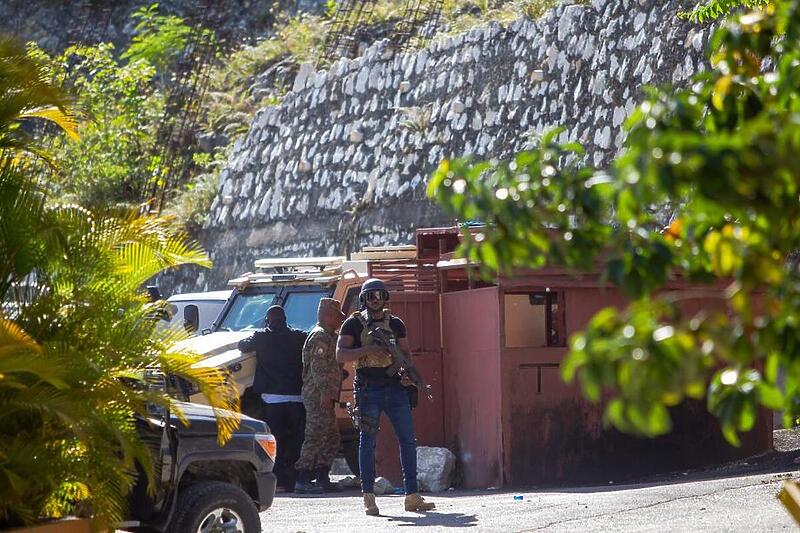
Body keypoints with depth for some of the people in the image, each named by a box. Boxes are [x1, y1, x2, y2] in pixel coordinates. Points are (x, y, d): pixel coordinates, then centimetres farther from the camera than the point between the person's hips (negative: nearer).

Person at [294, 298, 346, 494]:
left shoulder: (328, 336, 23)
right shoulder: (320, 336, -11)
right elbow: (318, 367, -20)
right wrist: (325, 393, -24)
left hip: (324, 397, 11)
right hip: (318, 395, -11)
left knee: (331, 439, 13)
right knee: (315, 437, -11)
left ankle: (322, 478, 16)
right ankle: (303, 480, -12)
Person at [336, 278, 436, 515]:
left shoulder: (395, 324, 13)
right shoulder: (353, 324, 1)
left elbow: (406, 352, 17)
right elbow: (340, 355, -7)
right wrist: (369, 349, -19)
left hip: (395, 387, 4)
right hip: (368, 388, -4)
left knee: (408, 440, 3)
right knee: (367, 442, -3)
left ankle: (412, 496, 8)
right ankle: (368, 498, -2)